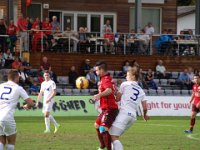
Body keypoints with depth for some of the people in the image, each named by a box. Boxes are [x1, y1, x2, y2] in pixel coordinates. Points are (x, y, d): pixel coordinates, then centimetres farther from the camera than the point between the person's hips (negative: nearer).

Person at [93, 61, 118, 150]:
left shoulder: (105, 79, -15)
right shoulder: (107, 79, 16)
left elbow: (109, 90, -37)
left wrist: (99, 95, -54)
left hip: (109, 109, -11)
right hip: (107, 108, 11)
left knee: (103, 129, -23)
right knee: (97, 125, 26)